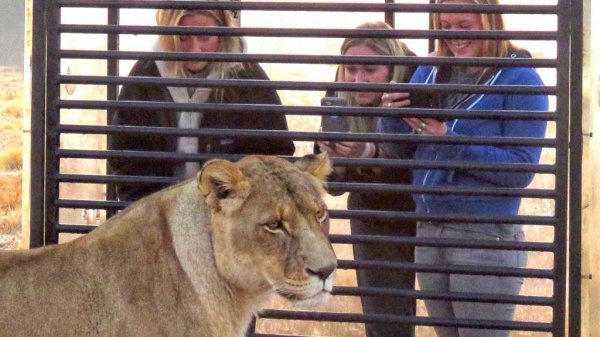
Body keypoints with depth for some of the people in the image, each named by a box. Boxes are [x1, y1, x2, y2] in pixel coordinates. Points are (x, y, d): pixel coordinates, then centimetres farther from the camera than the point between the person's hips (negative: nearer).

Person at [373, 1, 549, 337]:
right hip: (427, 232, 6)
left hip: (485, 237, -6)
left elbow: (521, 170, -16)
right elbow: (396, 152, 9)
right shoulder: (429, 72, 7)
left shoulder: (520, 79, -10)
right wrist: (393, 117, -12)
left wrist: (448, 140, -23)